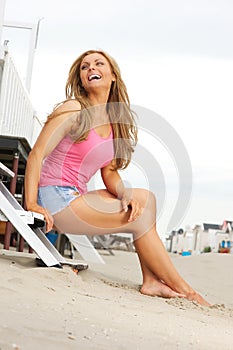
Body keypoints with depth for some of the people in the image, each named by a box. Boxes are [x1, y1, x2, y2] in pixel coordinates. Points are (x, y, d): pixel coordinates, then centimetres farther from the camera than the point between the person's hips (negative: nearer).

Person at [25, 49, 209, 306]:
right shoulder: (74, 110, -9)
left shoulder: (115, 121, 13)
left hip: (75, 197, 8)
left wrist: (125, 194, -10)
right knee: (139, 219, -11)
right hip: (55, 198, -8)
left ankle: (151, 281, -1)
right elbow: (36, 154, -14)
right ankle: (183, 291, 1)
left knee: (145, 198, 3)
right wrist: (31, 204, -22)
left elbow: (110, 173, 11)